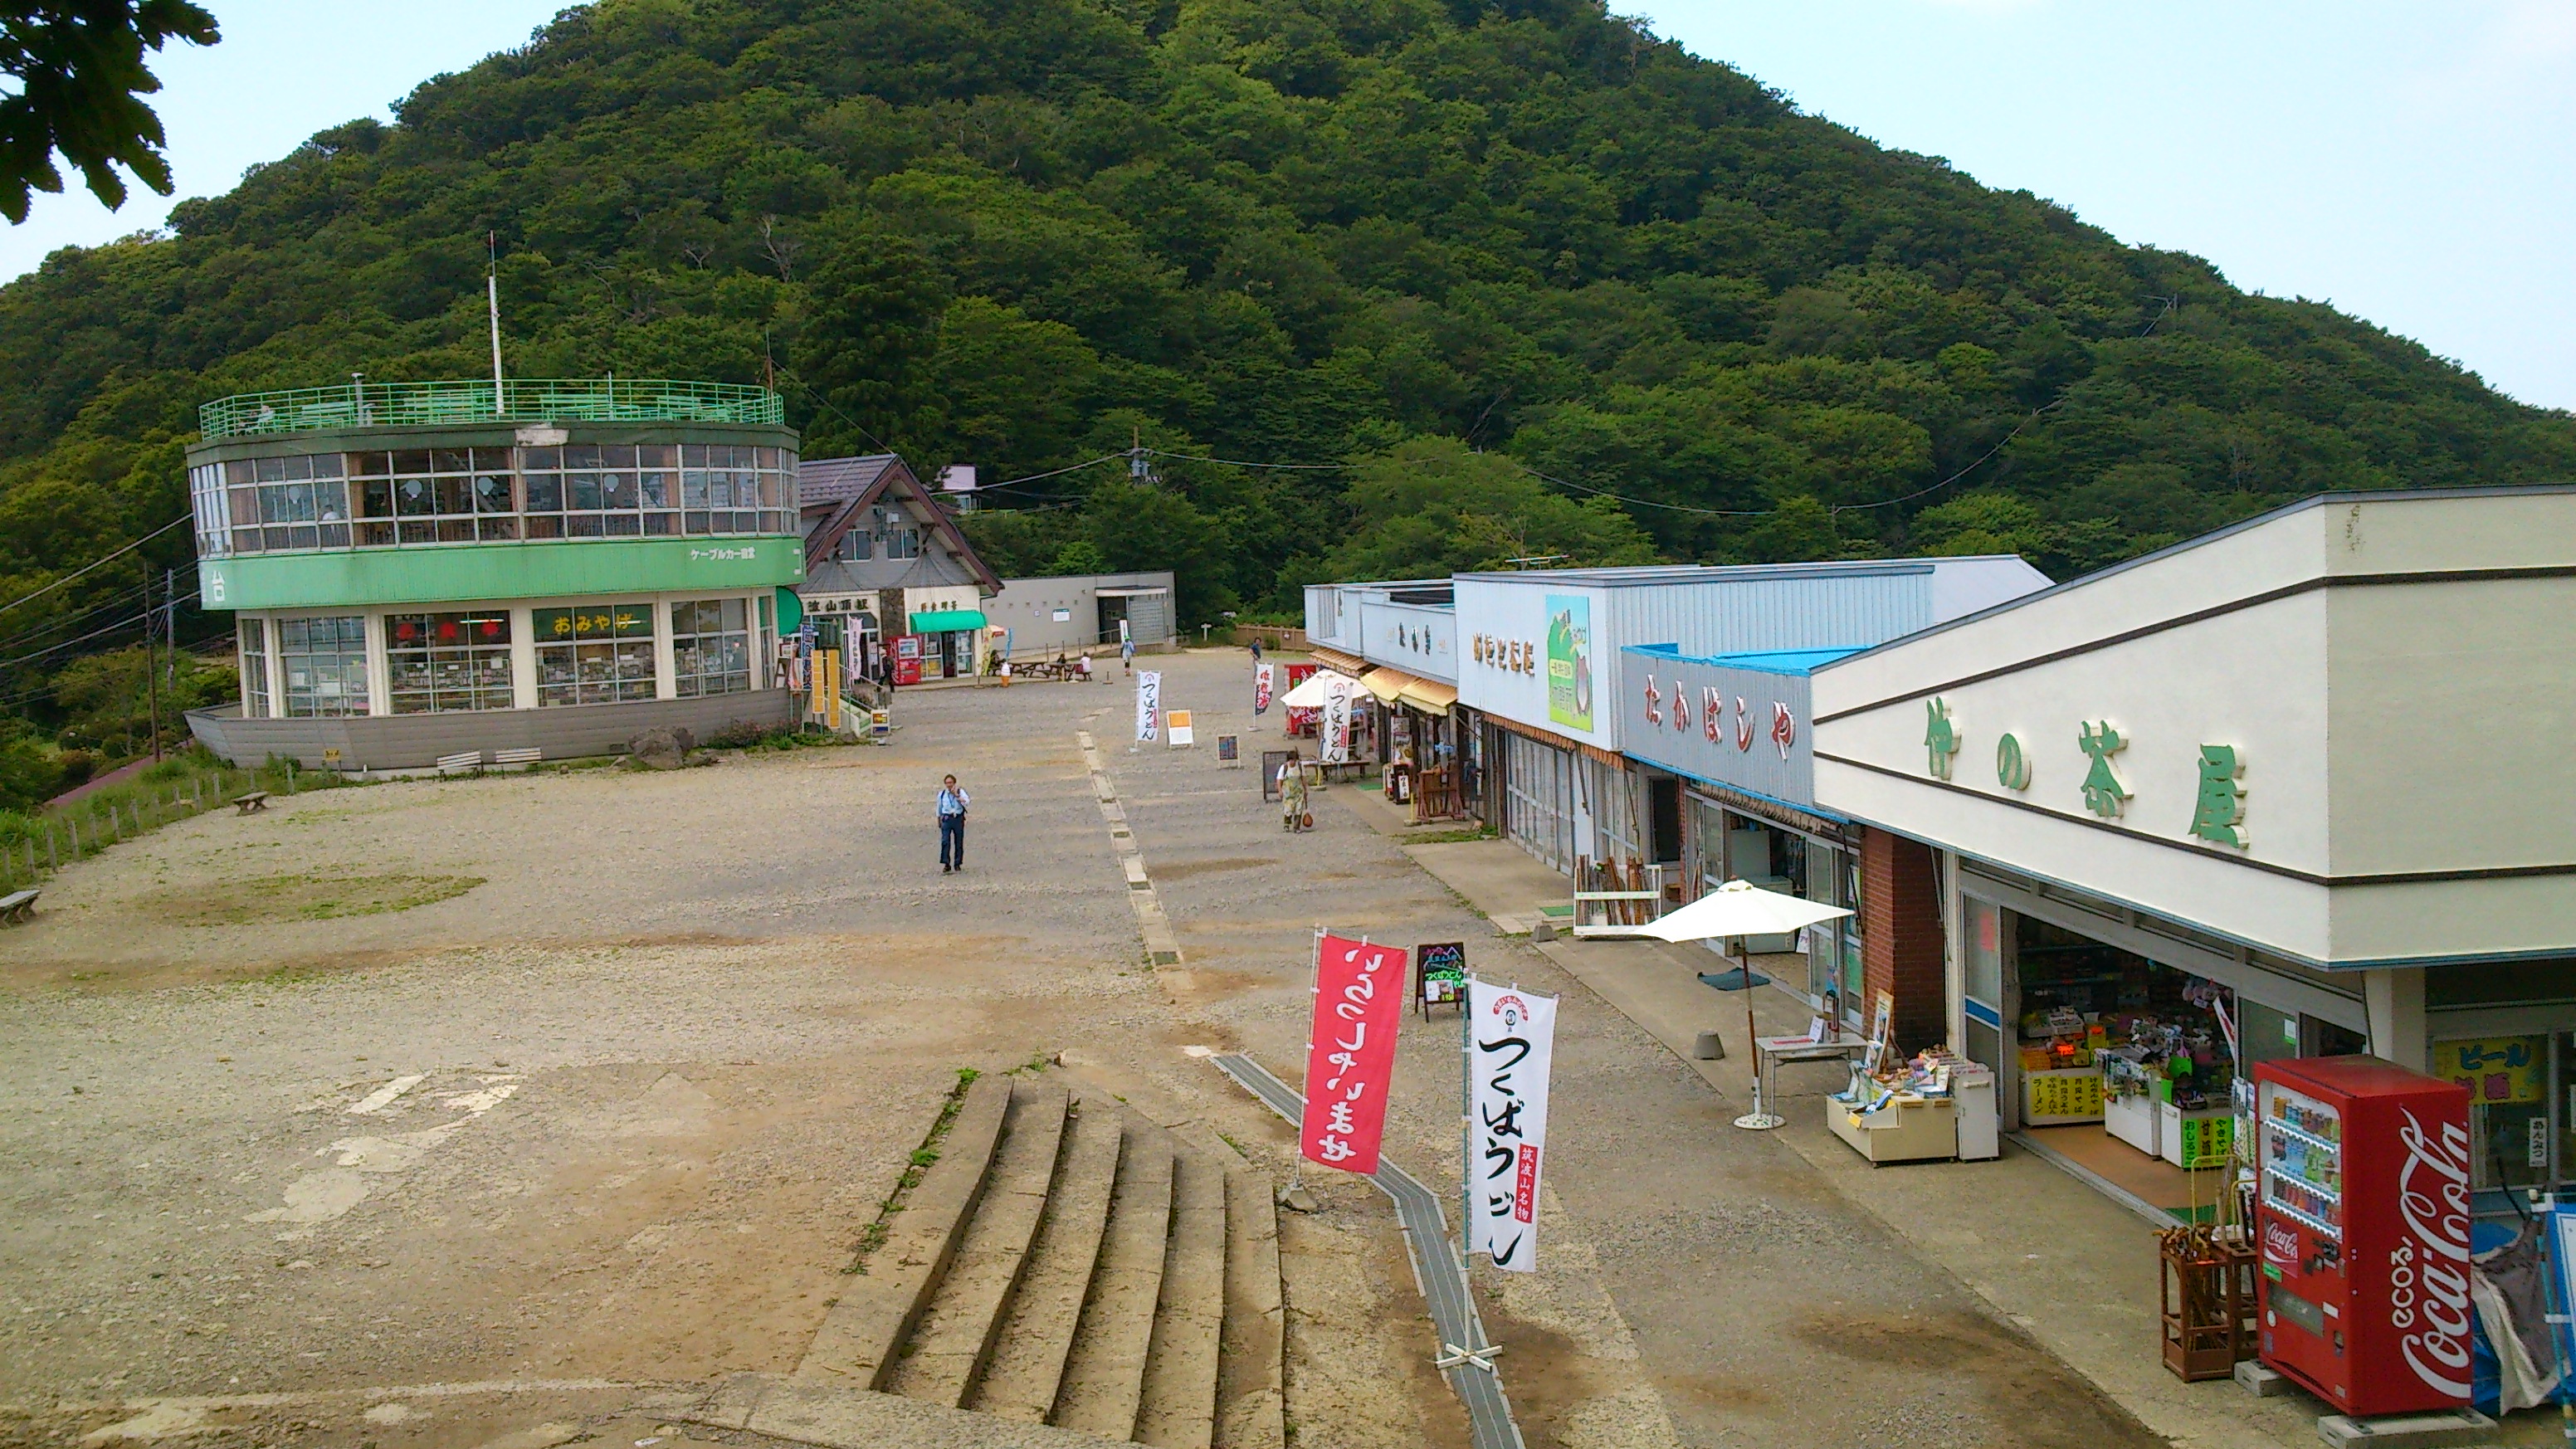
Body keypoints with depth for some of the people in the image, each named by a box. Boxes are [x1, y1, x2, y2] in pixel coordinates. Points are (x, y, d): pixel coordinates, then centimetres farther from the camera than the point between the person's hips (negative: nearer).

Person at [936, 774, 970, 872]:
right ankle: (946, 864, -13)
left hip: (958, 819, 0)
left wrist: (957, 795, -26)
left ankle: (957, 864, 14)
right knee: (945, 841, -12)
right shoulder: (942, 794, 6)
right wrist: (939, 820, 23)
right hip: (947, 819, 0)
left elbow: (966, 801, -17)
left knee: (959, 842, 4)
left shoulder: (960, 791, 0)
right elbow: (939, 808, 19)